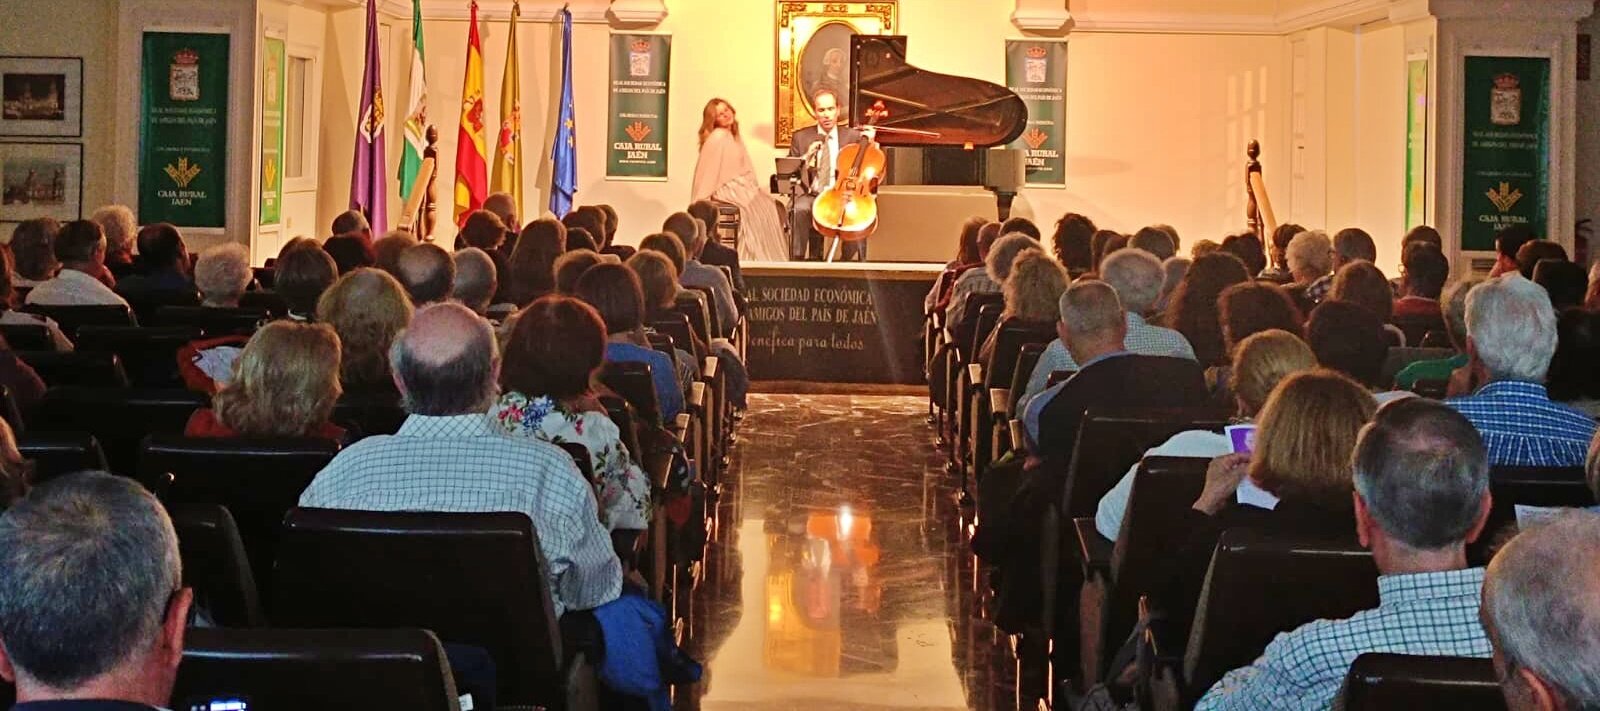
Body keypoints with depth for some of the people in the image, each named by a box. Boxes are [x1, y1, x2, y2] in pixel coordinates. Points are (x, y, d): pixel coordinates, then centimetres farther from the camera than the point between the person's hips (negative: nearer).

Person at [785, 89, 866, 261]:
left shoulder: (853, 136, 10)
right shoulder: (800, 137, 11)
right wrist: (806, 158, -9)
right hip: (812, 196, 0)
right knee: (799, 209, -35)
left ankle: (851, 260, -18)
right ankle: (798, 259, -26)